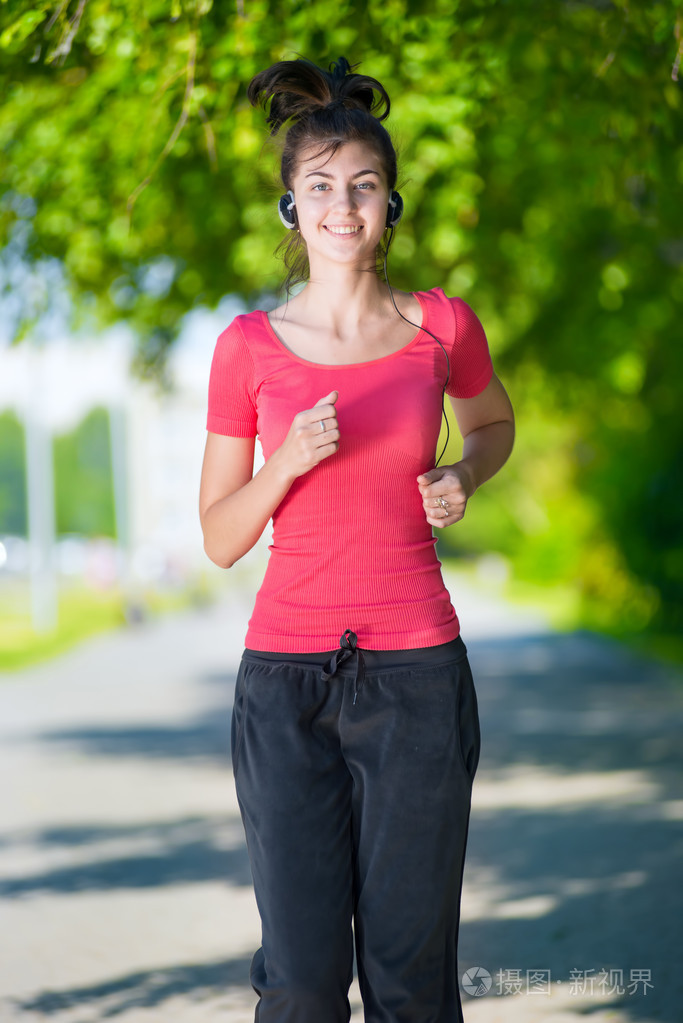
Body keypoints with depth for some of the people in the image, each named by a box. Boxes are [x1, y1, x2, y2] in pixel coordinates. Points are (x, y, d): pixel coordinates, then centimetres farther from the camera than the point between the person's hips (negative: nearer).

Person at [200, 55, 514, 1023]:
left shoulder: (444, 325, 2)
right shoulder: (249, 347, 1)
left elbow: (493, 421, 23)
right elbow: (221, 538, 5)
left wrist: (460, 482, 1)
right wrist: (290, 462, -13)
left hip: (417, 673, 0)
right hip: (288, 680, 0)